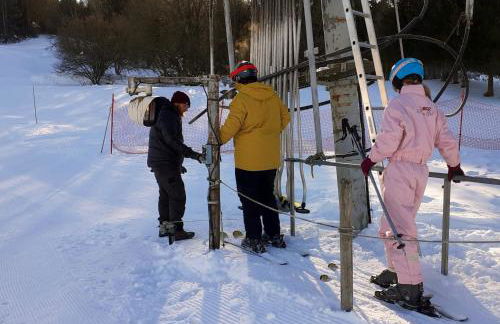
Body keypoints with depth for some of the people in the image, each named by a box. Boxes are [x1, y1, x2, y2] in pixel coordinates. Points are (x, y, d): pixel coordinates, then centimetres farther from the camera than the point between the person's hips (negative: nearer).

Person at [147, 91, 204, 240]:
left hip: (159, 162, 11)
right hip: (166, 164, -11)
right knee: (178, 196, -7)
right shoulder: (168, 116, -15)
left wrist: (178, 164, 27)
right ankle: (176, 230, -4)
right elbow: (172, 141, -25)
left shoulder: (169, 115, 19)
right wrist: (193, 154, -27)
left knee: (165, 195, 16)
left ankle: (165, 226, 23)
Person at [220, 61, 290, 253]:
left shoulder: (242, 98, -13)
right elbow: (285, 118, 15)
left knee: (249, 200, 4)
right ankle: (274, 235, 24)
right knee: (268, 196, 18)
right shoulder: (272, 95, 6)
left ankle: (254, 239, 6)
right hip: (271, 159, 6)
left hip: (248, 160, -6)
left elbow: (231, 126, -18)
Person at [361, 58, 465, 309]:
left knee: (399, 227, -6)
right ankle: (395, 272, 27)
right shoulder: (432, 108, 10)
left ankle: (410, 288, -7)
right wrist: (454, 166, 26)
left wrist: (371, 159, -4)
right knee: (393, 223, 19)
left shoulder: (398, 104, -10)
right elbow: (447, 141, 12)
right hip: (421, 170, 7)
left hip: (399, 170, -7)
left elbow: (388, 140, -18)